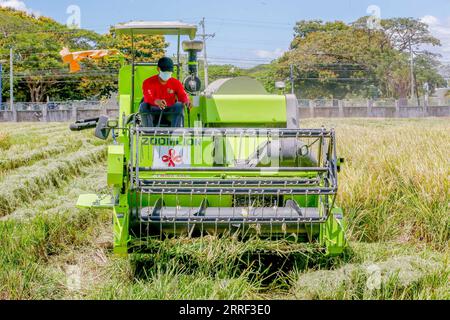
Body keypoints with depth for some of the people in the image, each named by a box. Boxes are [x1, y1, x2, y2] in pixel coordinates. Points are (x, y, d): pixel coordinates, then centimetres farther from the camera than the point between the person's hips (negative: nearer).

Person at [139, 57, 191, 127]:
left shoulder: (176, 83, 3)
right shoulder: (149, 82, -7)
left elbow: (182, 95, -8)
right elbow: (148, 97, -25)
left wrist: (186, 101, -35)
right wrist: (156, 101, -50)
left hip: (169, 113, 1)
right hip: (153, 112, -1)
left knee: (179, 106, -26)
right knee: (143, 106, -30)